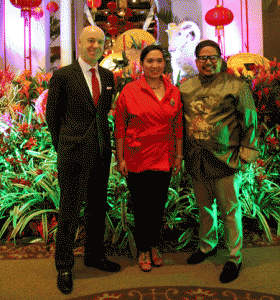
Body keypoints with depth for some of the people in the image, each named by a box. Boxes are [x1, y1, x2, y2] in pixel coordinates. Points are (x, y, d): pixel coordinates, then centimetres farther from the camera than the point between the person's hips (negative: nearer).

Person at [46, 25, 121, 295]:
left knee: (98, 206, 15)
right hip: (73, 153, -5)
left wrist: (103, 141, 12)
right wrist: (62, 147, 5)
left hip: (101, 151, 5)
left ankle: (94, 255, 34)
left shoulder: (108, 76, 10)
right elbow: (52, 115, 1)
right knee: (70, 209, 3)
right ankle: (64, 266, 20)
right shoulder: (62, 76, -5)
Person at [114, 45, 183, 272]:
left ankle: (154, 245, 36)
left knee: (159, 204, 14)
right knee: (141, 206, 9)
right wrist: (120, 158, -6)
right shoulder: (129, 91, -6)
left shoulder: (174, 92, 4)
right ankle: (143, 250, 29)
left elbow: (178, 126, 8)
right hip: (137, 158, -2)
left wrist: (179, 155, 6)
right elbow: (120, 127, -4)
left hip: (164, 159, 3)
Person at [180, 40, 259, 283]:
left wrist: (246, 153, -5)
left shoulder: (236, 86, -4)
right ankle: (207, 246, 38)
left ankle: (234, 257, 21)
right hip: (195, 160, 4)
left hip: (224, 159, -4)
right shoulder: (186, 87, 9)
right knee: (204, 206, 17)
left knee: (229, 209, 4)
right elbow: (179, 120, 16)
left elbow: (250, 121, -2)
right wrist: (181, 151, 14)